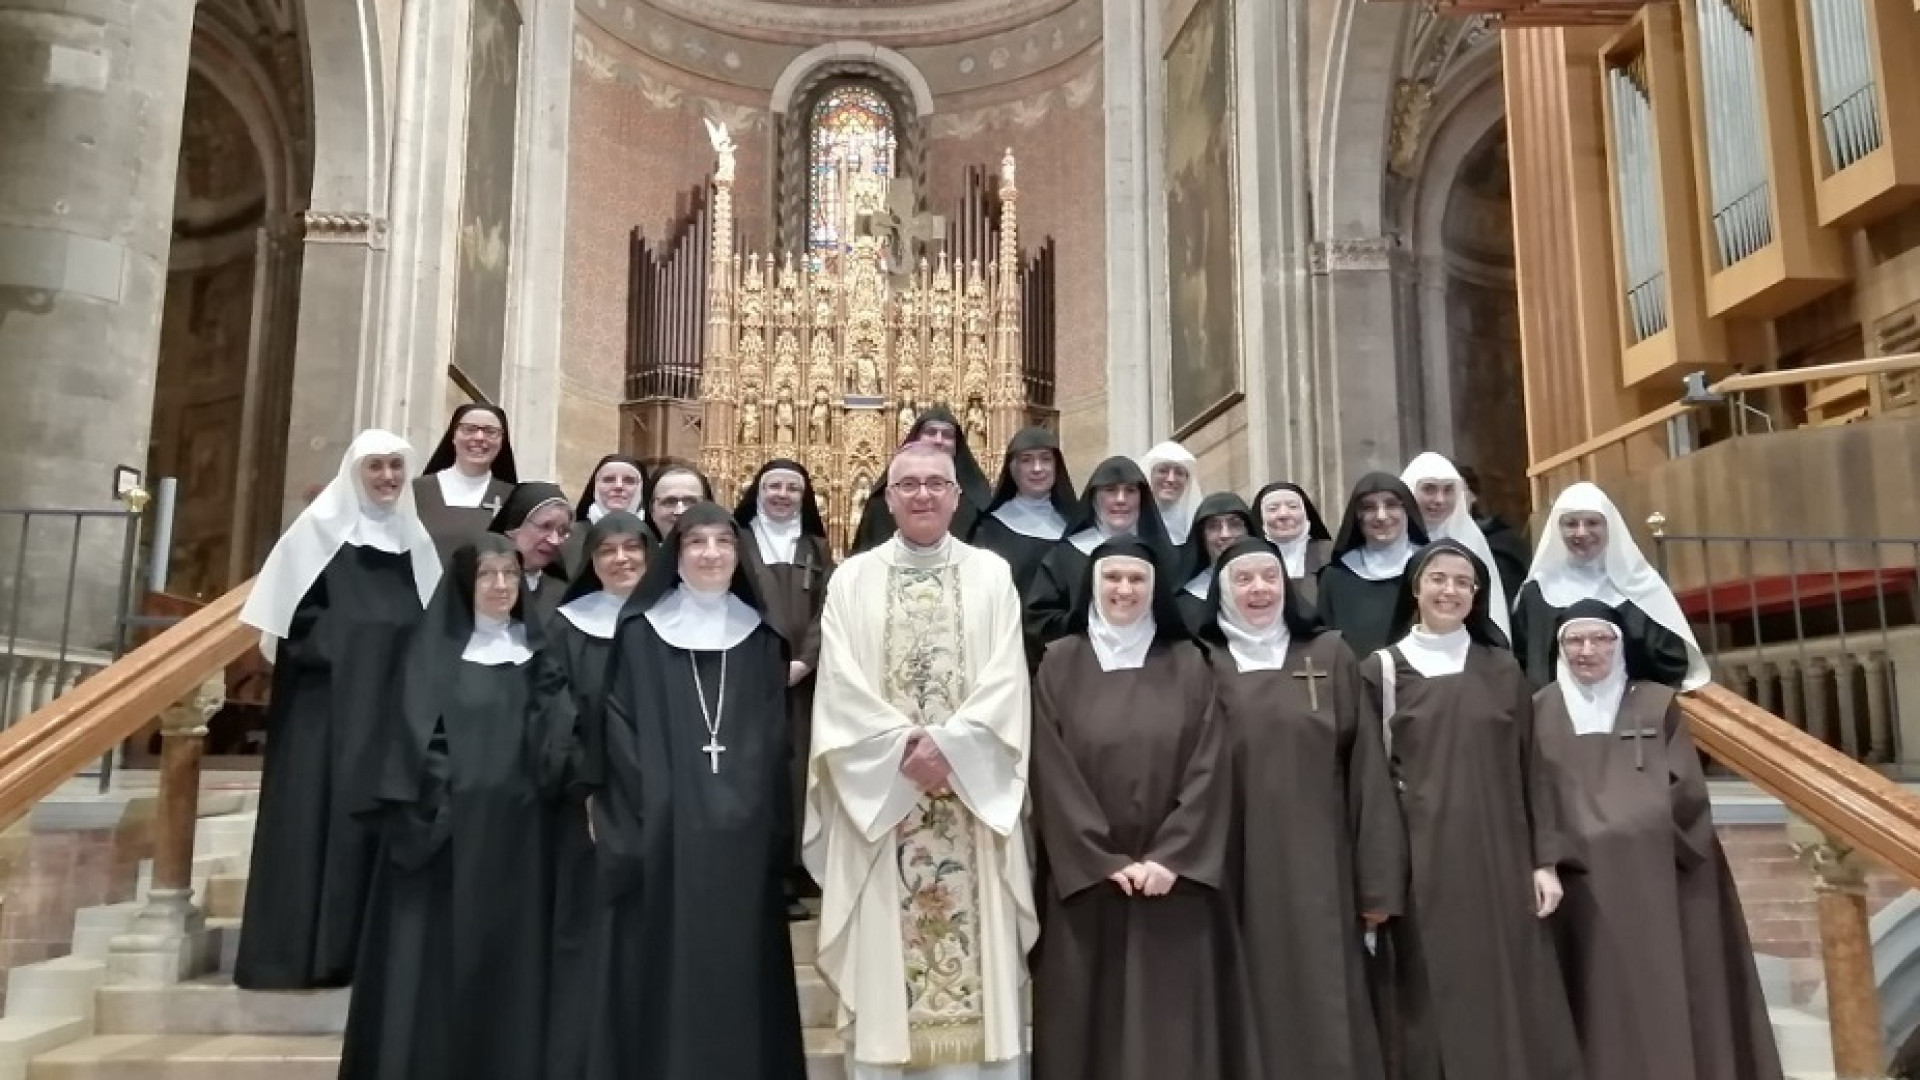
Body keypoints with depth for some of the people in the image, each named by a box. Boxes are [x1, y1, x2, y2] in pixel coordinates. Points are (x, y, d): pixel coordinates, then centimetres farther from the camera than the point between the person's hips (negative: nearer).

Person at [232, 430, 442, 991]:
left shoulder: (414, 538, 14)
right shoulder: (322, 526, 1)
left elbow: (431, 619, 14)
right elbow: (295, 610, -5)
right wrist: (339, 644, -14)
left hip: (393, 696, 4)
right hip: (326, 693, -4)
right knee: (320, 806, -6)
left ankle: (363, 945, 9)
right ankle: (301, 949, 0)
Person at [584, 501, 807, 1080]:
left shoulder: (762, 637, 10)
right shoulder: (640, 632, 4)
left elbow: (778, 735, 10)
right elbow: (619, 729, 1)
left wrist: (772, 819, 1)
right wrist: (640, 810, -9)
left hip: (743, 833, 2)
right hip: (661, 832, -1)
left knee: (739, 965, 4)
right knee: (664, 969, 1)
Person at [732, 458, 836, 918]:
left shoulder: (817, 549, 15)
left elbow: (826, 611, 5)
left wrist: (804, 661, -10)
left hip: (801, 679, 2)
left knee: (796, 772, 1)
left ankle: (792, 873, 6)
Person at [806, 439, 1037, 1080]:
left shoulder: (991, 575, 8)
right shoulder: (852, 579, 7)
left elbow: (1007, 682, -2)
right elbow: (841, 688, -2)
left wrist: (947, 743, -15)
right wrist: (905, 746, -14)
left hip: (971, 797, 0)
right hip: (880, 796, 0)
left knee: (976, 951, 2)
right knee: (884, 963, 2)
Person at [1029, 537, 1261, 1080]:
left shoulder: (1188, 664, 5)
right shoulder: (1060, 664, 3)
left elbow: (1209, 769, -2)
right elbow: (1052, 774, -3)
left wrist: (1171, 859, -12)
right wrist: (1103, 861, -10)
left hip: (1176, 878, 1)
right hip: (1086, 880, 0)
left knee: (1174, 1025, 4)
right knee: (1093, 1020, 4)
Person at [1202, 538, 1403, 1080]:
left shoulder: (1331, 655, 4)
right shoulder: (1205, 667, 4)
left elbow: (1366, 769, 2)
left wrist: (1379, 882, -1)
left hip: (1319, 867, 0)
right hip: (1242, 872, 0)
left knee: (1327, 1013, 4)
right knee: (1259, 1009, 5)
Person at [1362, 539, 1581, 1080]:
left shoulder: (1502, 668, 10)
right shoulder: (1382, 670, 3)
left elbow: (1531, 768, 9)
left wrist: (1546, 859, 1)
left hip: (1501, 858, 2)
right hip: (1423, 862, -2)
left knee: (1515, 1007, 5)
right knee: (1436, 1006, 2)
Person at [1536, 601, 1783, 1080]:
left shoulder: (1657, 704, 8)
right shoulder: (1540, 710, 6)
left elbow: (1688, 790, 3)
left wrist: (1642, 823, -7)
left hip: (1652, 876, 1)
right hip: (1576, 880, 0)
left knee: (1659, 996, 1)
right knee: (1595, 1003, 1)